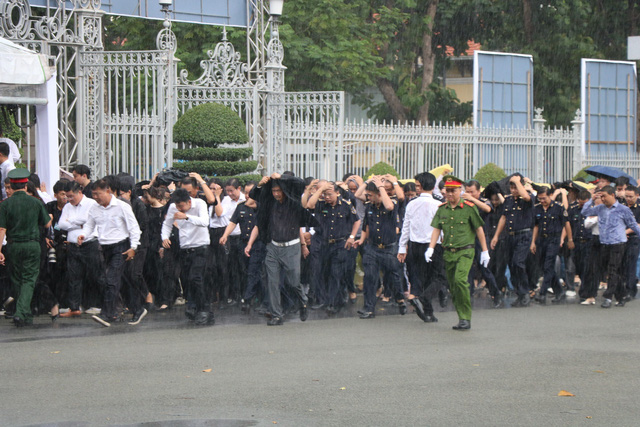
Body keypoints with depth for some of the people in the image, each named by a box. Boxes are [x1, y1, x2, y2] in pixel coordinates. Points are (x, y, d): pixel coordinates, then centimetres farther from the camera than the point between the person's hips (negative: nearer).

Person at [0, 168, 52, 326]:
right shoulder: (36, 203, -3)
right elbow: (47, 224, 8)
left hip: (13, 246, 1)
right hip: (32, 245, -1)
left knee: (17, 281, 14)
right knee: (29, 280, 0)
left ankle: (26, 315, 18)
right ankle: (20, 312, -17)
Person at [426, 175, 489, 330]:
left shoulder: (469, 208, -4)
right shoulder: (442, 209, 9)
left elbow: (479, 229, 1)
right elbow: (436, 229, 9)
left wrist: (485, 251, 2)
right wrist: (431, 248, -4)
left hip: (465, 252, -5)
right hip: (448, 253, 5)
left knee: (460, 280, -23)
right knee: (453, 288, 7)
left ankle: (465, 318, -15)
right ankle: (462, 319, 18)